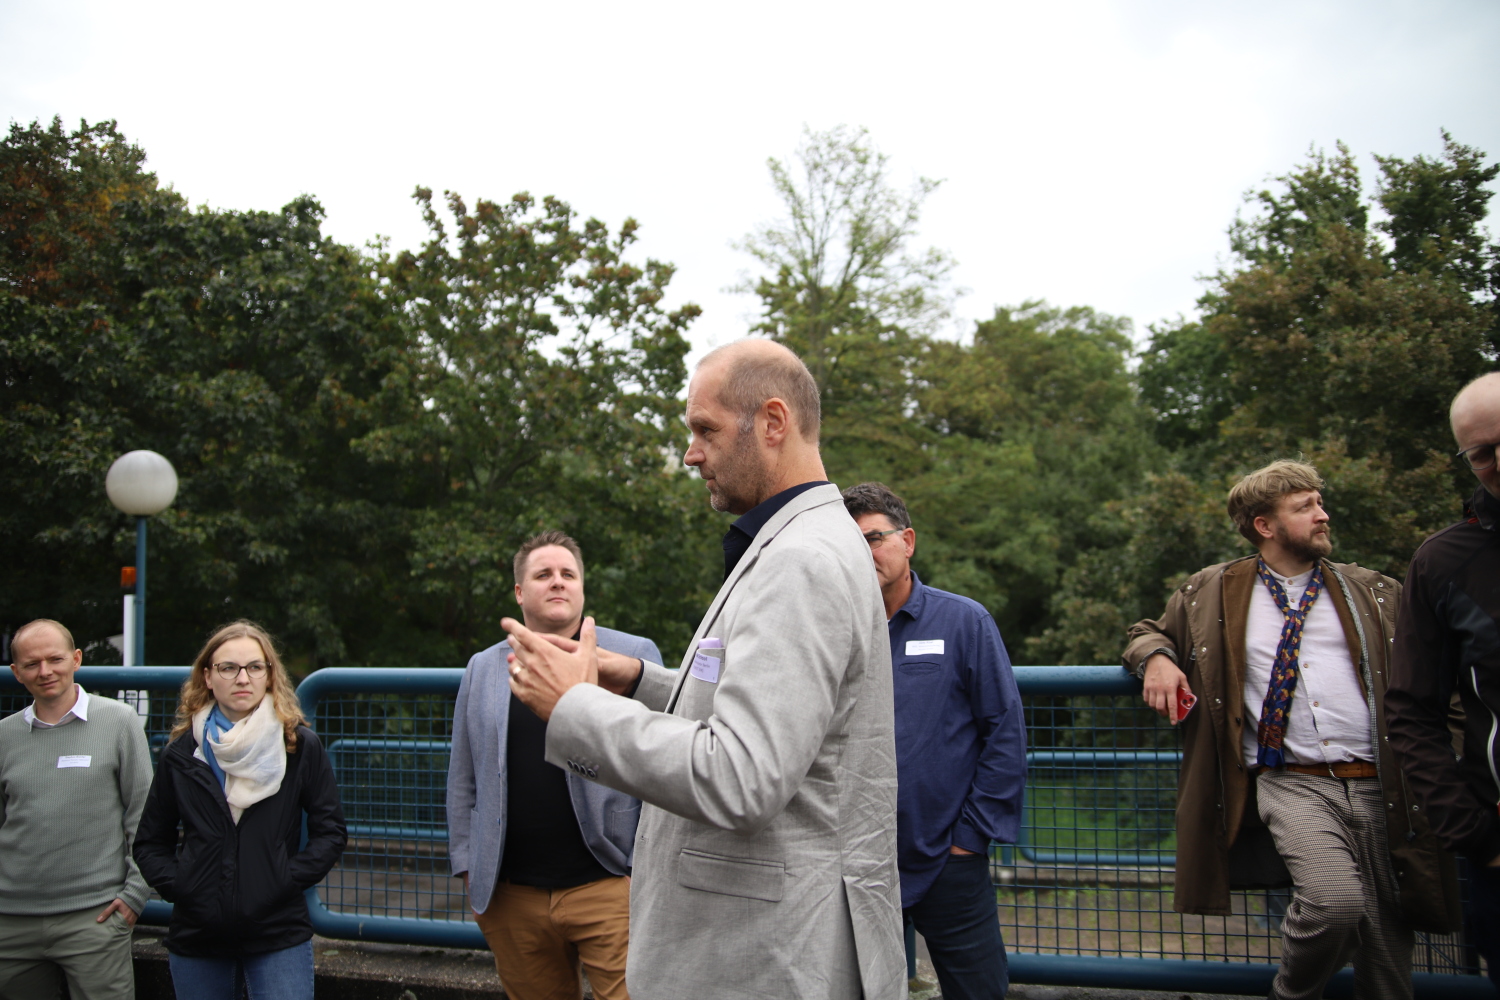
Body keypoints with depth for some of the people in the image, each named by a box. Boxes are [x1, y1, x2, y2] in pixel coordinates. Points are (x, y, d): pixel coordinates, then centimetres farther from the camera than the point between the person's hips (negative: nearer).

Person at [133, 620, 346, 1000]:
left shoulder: (300, 746, -1)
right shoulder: (181, 754, 5)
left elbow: (330, 832, 0)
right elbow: (150, 842, 11)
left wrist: (287, 880, -10)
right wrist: (175, 884, -4)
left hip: (279, 938, -2)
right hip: (196, 938, 2)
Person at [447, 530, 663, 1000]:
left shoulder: (634, 656, 3)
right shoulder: (482, 670, 13)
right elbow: (463, 781, 16)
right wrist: (467, 864, 10)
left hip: (609, 886, -3)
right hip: (511, 898, 3)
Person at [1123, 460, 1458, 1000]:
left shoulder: (1374, 593, 17)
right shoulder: (1212, 593, 12)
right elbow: (1149, 631, 24)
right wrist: (1156, 658, 0)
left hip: (1377, 786, 3)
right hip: (1292, 783, -2)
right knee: (1335, 899, -28)